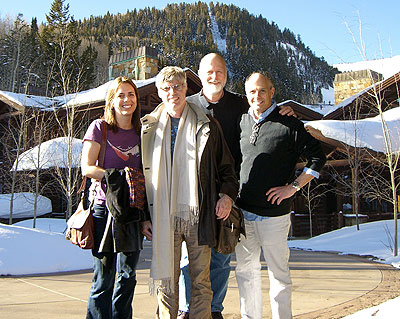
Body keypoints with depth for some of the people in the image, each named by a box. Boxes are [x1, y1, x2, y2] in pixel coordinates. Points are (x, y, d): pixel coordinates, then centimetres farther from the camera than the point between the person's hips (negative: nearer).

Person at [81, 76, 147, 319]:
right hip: (105, 208, -4)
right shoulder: (99, 128, 1)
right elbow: (87, 168, -7)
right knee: (104, 276, -1)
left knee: (128, 275, 10)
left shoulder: (141, 132, 12)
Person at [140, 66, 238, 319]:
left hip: (199, 215, 0)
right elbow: (142, 173, 11)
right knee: (165, 279, 6)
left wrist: (228, 194, -5)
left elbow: (226, 166, 12)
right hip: (164, 217, 1)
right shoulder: (150, 128, 8)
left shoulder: (207, 126, 6)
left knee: (201, 281, 7)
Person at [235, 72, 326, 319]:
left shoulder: (289, 125, -4)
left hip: (274, 214, -4)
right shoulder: (242, 122, 9)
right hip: (243, 211, 5)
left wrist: (292, 187, -10)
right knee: (246, 270, 12)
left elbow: (318, 159, -3)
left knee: (279, 271, 6)